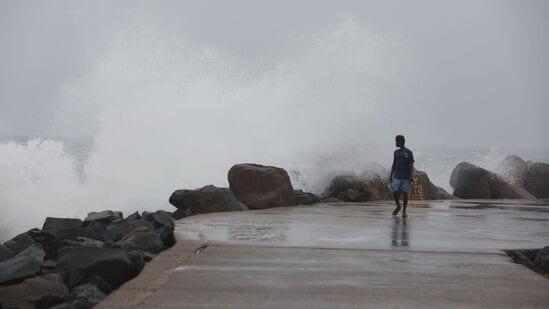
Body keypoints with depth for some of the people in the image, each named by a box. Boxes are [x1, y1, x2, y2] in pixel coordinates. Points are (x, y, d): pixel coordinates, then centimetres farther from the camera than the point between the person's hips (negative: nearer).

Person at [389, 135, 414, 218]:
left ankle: (404, 211, 10)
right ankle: (398, 206, 19)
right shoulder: (396, 152, 11)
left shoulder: (409, 153, -3)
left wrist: (411, 176, -14)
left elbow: (411, 166, -5)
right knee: (395, 193, -5)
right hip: (396, 177, 3)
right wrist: (391, 175, 9)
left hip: (406, 177, -3)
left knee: (405, 193, -1)